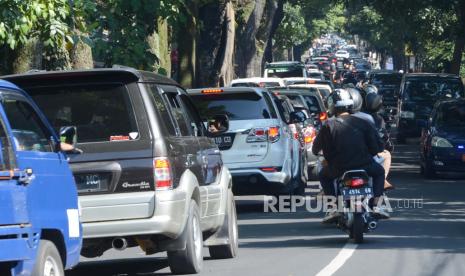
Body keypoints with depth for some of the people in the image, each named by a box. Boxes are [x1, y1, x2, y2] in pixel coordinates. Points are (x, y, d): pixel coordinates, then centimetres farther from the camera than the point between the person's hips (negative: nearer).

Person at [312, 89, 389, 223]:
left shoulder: (328, 126, -1)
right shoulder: (362, 123, 2)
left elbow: (315, 149, 3)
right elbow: (377, 147, 1)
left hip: (338, 168, 0)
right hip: (364, 165, 1)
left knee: (324, 176, 31)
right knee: (379, 172, 31)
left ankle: (334, 207, 13)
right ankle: (375, 205, 14)